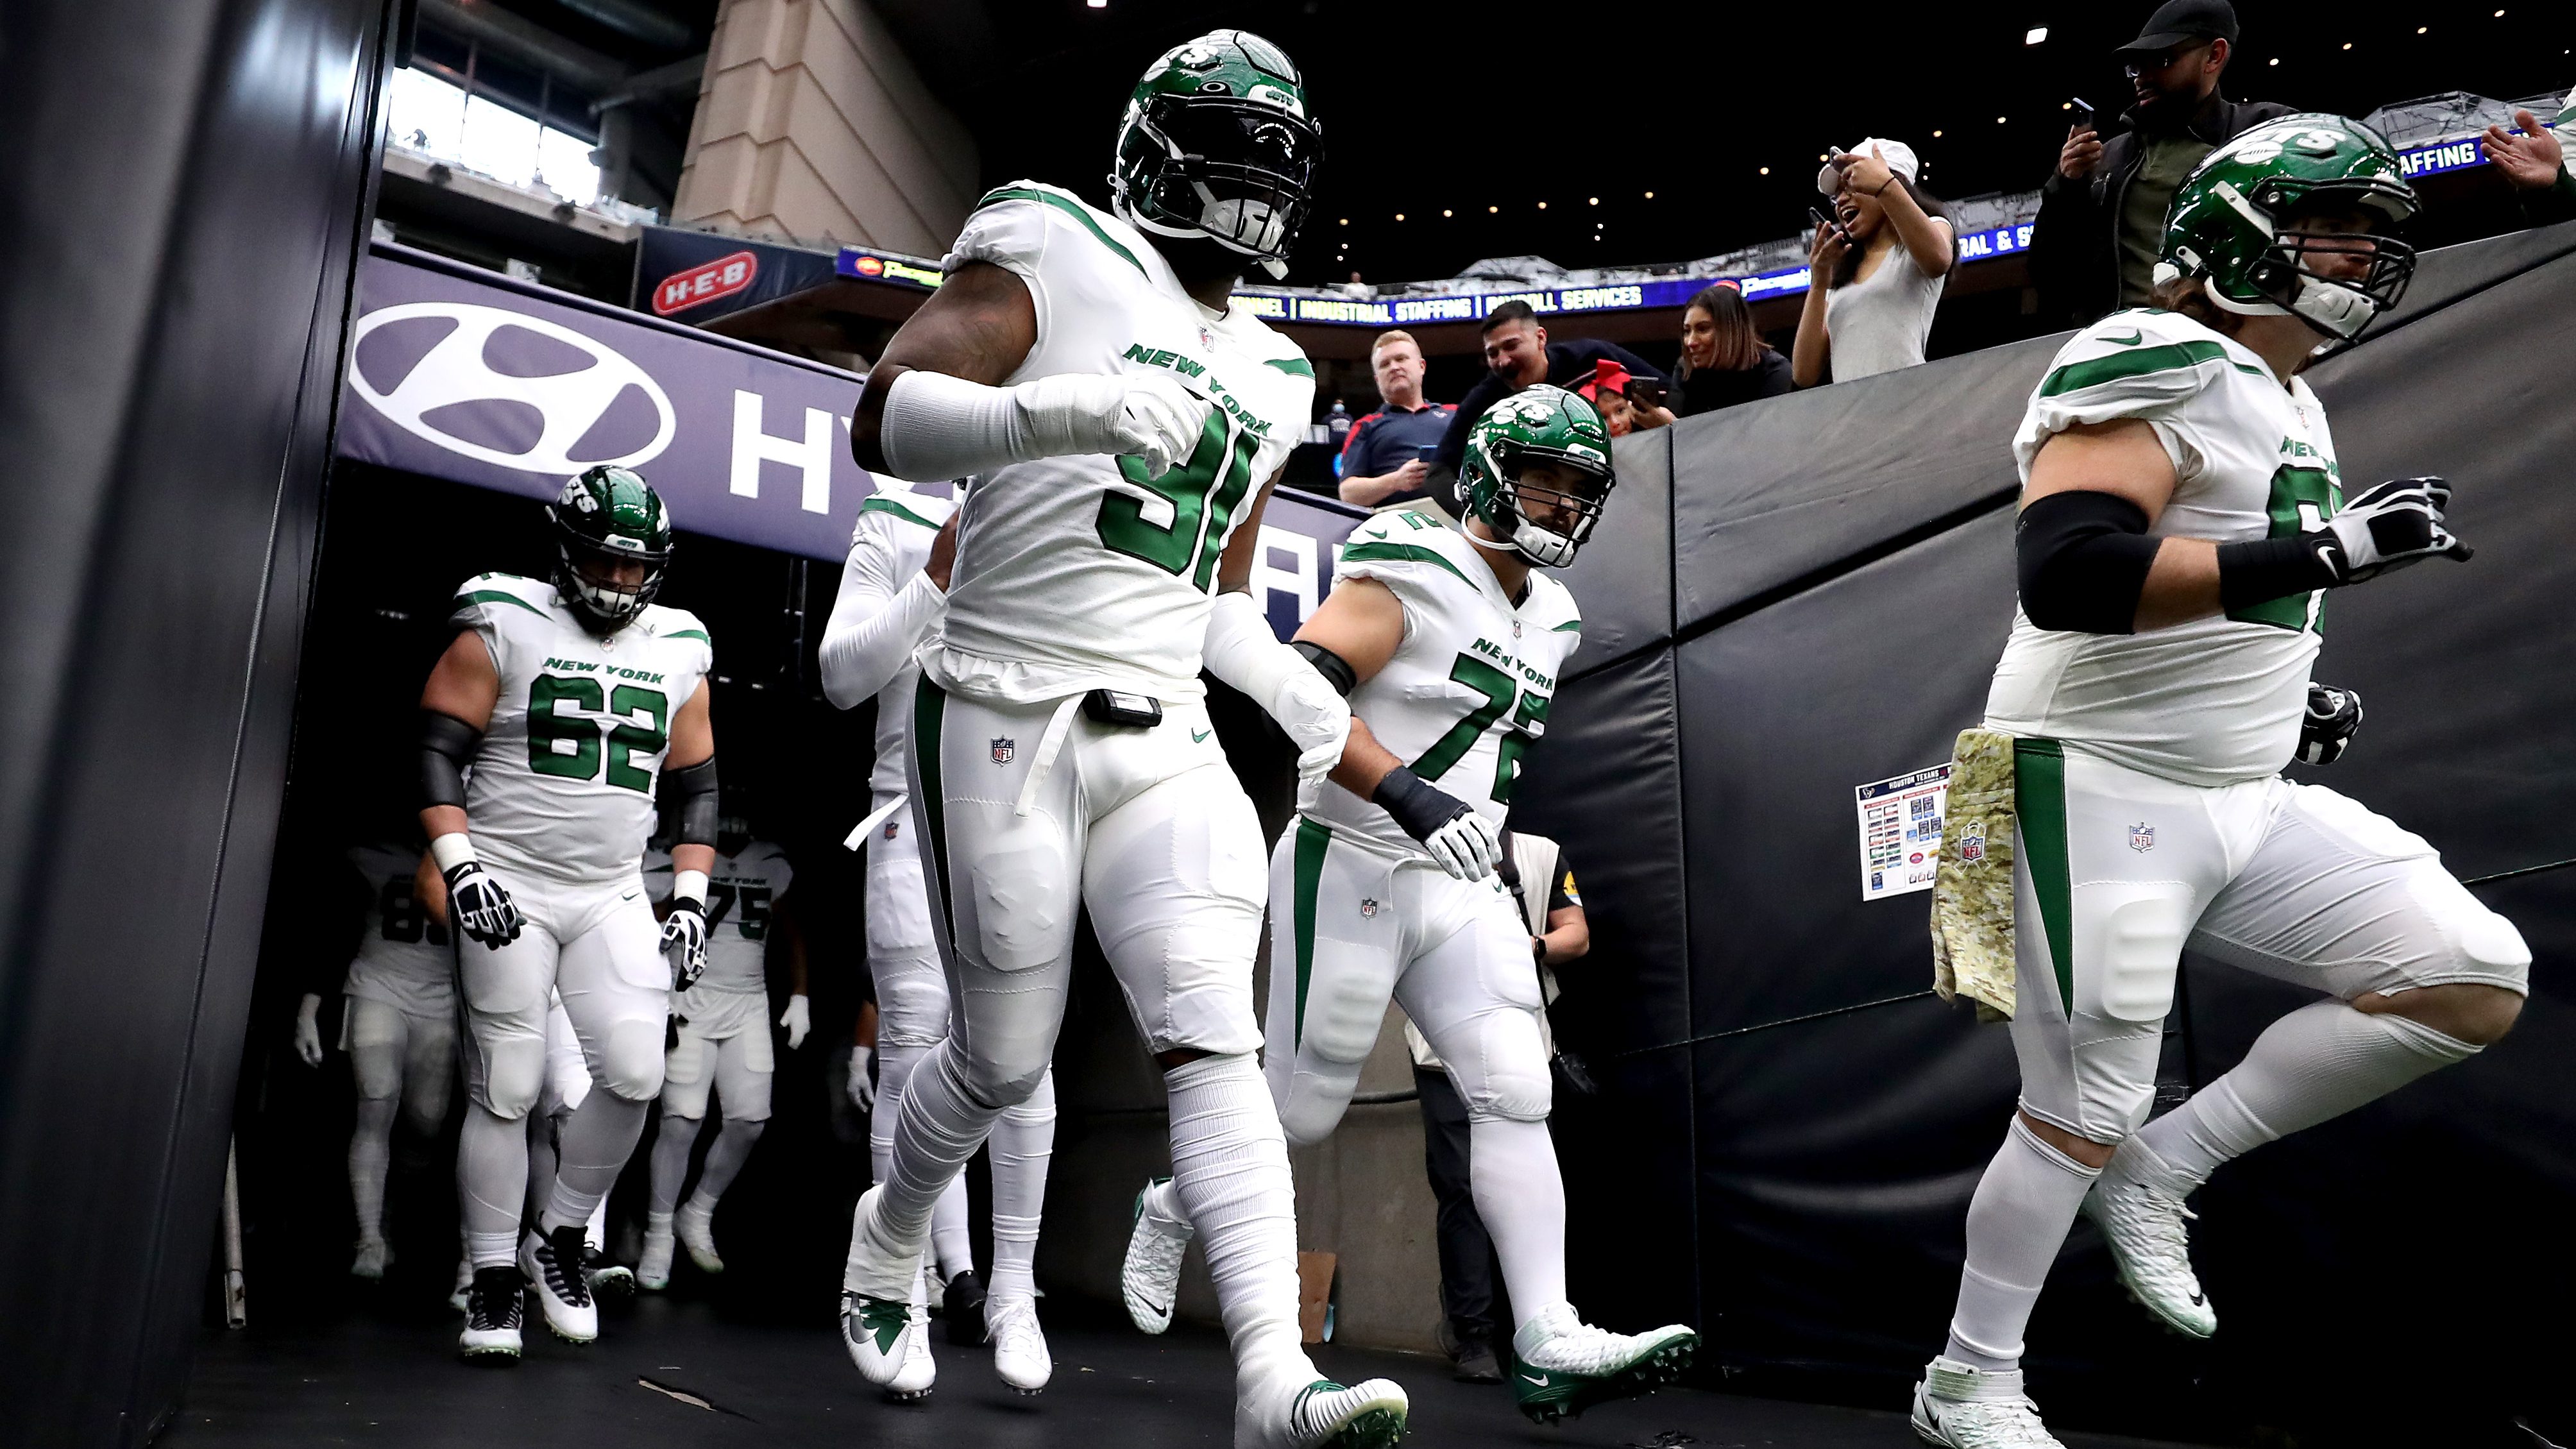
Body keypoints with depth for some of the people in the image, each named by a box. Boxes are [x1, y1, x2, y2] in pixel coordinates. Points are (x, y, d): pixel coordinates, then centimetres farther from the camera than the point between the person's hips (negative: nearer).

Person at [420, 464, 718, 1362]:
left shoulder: (679, 653, 9)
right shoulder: (503, 629, -2)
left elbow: (696, 788, 14)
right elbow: (436, 752, -5)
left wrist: (689, 900, 5)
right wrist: (460, 869, -16)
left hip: (614, 896, 3)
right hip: (508, 887, -3)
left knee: (636, 1075, -10)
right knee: (506, 1091, -1)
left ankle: (560, 1239, 13)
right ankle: (494, 1285, 13)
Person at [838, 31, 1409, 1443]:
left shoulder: (1269, 372, 18)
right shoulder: (1053, 252, -1)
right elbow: (884, 419, -15)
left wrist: (1284, 680, 3)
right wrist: (1064, 410, -31)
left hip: (1162, 741, 5)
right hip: (1005, 717, -5)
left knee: (1214, 1040, -9)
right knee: (1005, 1055, 6)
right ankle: (884, 1242, 37)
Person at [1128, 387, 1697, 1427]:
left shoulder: (1552, 619, 14)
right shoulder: (1410, 574, -12)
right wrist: (1408, 795, -31)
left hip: (1458, 888, 7)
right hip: (1349, 869, -7)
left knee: (1516, 1095, -6)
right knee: (1303, 1111, 3)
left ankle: (1549, 1347, -5)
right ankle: (1173, 1206, 32)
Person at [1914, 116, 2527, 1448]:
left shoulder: (2289, 405, 16)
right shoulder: (2153, 367, -15)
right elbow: (2065, 577, -30)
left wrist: (2276, 692, 11)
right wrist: (2318, 552, -29)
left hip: (2245, 798, 9)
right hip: (2101, 796, -9)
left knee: (2477, 981, 5)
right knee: (2080, 1125, 0)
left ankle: (2162, 1169, 12)